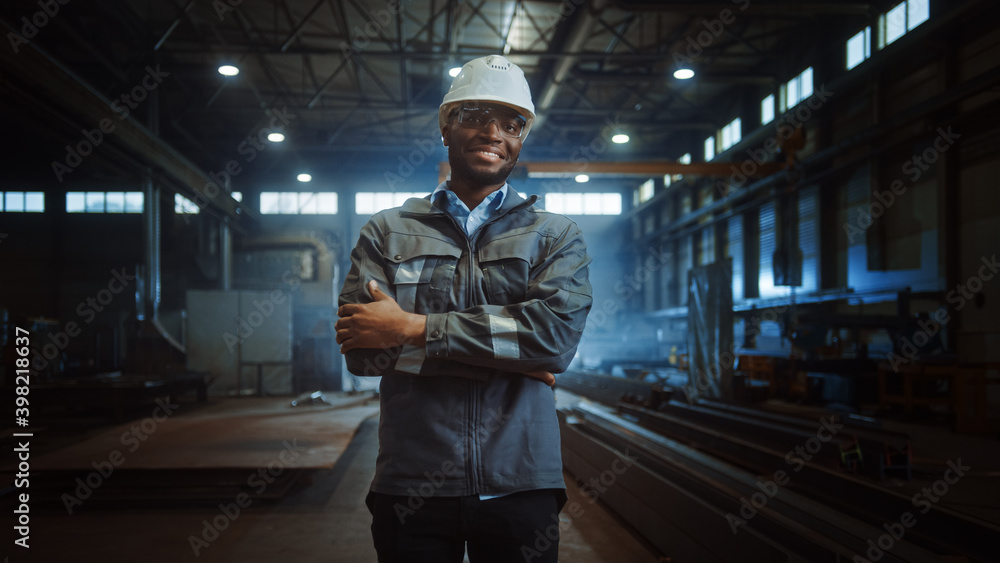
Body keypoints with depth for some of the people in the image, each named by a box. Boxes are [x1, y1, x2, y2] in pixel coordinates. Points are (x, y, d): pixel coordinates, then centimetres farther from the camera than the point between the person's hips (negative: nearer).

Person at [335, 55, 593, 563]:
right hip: (410, 487, 0)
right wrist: (510, 355, -12)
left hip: (520, 485, 0)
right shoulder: (386, 233, 6)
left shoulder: (557, 237, 6)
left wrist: (414, 328, -15)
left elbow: (557, 331, -13)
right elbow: (361, 349, -8)